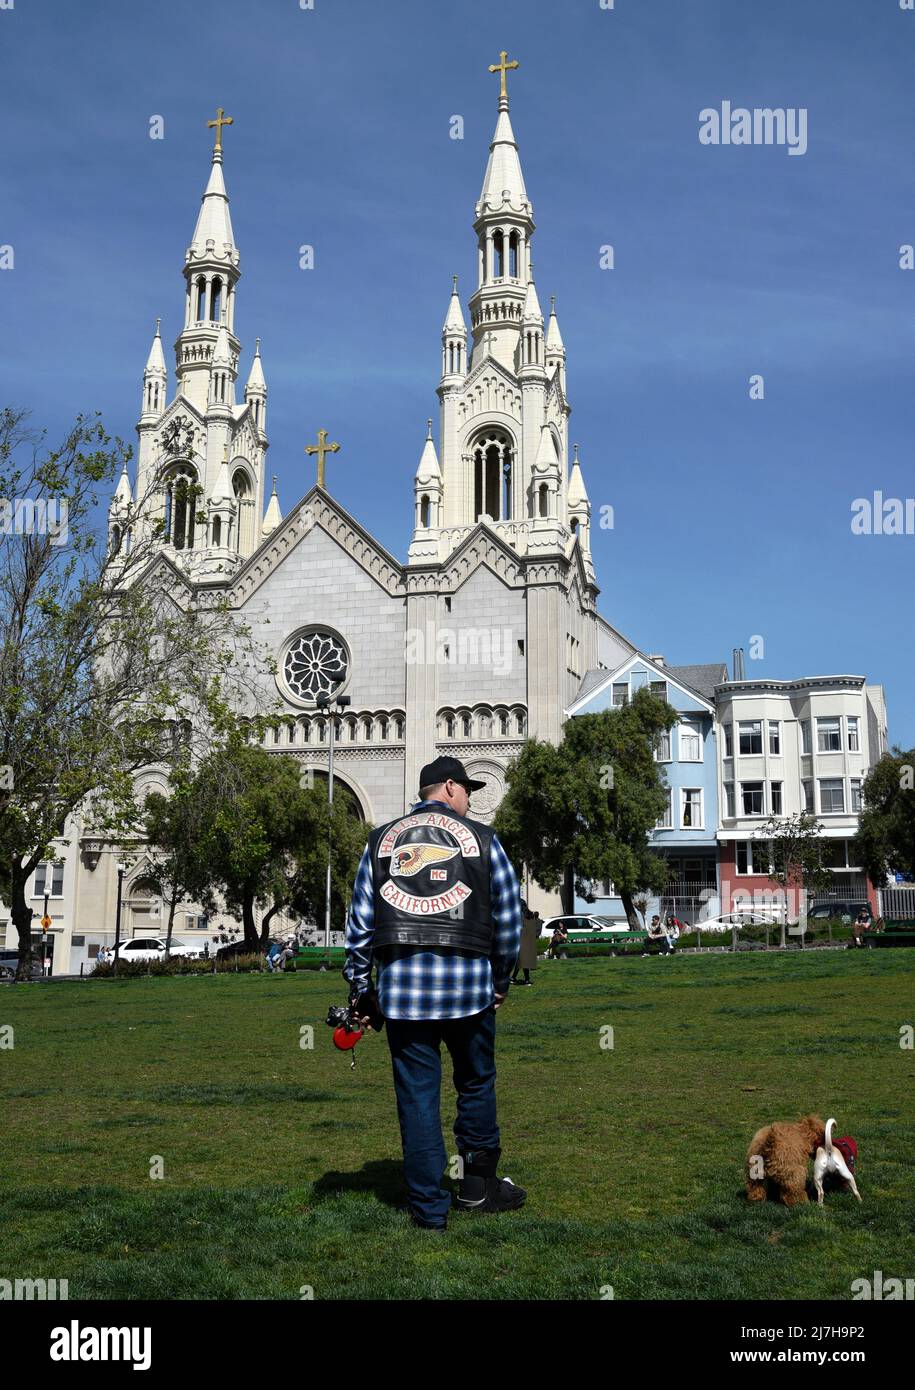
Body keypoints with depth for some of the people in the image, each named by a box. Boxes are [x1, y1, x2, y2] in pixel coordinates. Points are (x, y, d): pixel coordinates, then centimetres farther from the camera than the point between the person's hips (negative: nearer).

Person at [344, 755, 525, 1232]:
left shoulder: (380, 840, 10)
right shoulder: (481, 838, 5)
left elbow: (359, 922, 7)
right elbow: (508, 916, 7)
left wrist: (361, 991, 13)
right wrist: (501, 981, 19)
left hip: (402, 984, 1)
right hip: (468, 984, -1)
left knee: (417, 1095, 7)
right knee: (476, 1084, 17)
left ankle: (428, 1207, 12)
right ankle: (478, 1186, 26)